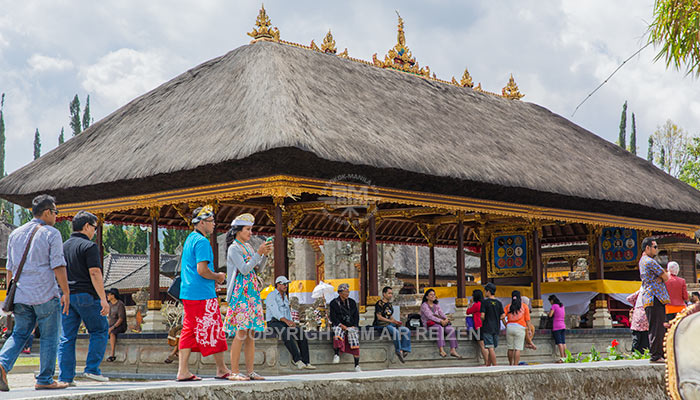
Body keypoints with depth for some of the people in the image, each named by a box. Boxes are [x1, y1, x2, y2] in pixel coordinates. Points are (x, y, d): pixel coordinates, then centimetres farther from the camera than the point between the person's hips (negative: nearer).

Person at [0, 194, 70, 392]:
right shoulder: (51, 233, -6)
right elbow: (58, 266, -11)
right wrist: (66, 293, -6)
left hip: (21, 294, 5)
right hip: (45, 294, -5)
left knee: (19, 333, 11)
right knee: (49, 337, 5)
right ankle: (45, 379, 7)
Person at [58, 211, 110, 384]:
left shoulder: (63, 246, 15)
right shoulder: (89, 246, -8)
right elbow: (94, 273, -16)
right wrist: (103, 299, -16)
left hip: (66, 296, 7)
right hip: (86, 295, -7)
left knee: (67, 337, 6)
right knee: (100, 331, 7)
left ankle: (65, 377, 2)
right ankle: (92, 369, -1)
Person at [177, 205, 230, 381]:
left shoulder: (189, 239, 18)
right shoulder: (202, 241, -14)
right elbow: (202, 270, -22)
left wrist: (213, 278, 16)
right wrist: (217, 277, -5)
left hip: (188, 292, 9)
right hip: (202, 294, -9)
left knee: (189, 330, 7)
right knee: (212, 329, -1)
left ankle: (183, 371, 4)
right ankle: (221, 369, 7)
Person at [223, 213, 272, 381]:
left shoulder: (248, 247, 17)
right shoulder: (233, 249, -6)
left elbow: (258, 269, 17)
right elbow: (244, 269, -16)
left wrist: (265, 254, 4)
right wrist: (259, 253, -15)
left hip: (252, 293, 8)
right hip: (240, 293, -8)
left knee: (251, 333, 5)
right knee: (241, 332, -11)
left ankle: (250, 371, 7)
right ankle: (234, 372, -8)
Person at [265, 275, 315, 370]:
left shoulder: (285, 297, 21)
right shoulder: (271, 296, -5)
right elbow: (275, 312, -19)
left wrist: (292, 322, -3)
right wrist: (286, 321, -33)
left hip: (285, 323, 7)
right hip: (273, 322, -7)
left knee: (302, 333, -19)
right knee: (286, 334, -38)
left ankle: (305, 362, -24)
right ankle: (297, 360, -39)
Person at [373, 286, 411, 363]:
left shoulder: (390, 304, 19)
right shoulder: (379, 303, -8)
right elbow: (379, 317, -15)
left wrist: (396, 321, 0)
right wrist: (391, 321, -20)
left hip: (390, 324, 9)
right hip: (380, 325, -9)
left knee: (407, 331, -8)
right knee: (396, 331, -35)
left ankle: (404, 350, -13)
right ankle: (398, 351, -23)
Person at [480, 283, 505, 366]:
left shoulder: (485, 302, -9)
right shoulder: (499, 303, 5)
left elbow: (482, 316, -14)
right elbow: (503, 316, 0)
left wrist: (482, 321, 6)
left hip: (487, 328, -6)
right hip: (496, 328, 6)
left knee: (491, 348, -6)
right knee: (493, 348, 12)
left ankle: (495, 366, -10)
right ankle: (488, 365, 20)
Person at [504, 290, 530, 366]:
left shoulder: (508, 306, 7)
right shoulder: (524, 306, 4)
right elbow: (527, 319, 2)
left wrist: (506, 325, 8)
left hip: (509, 327, 2)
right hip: (520, 328, -2)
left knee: (510, 348, 13)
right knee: (517, 349, -1)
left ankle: (511, 364, 23)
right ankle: (515, 365, -5)